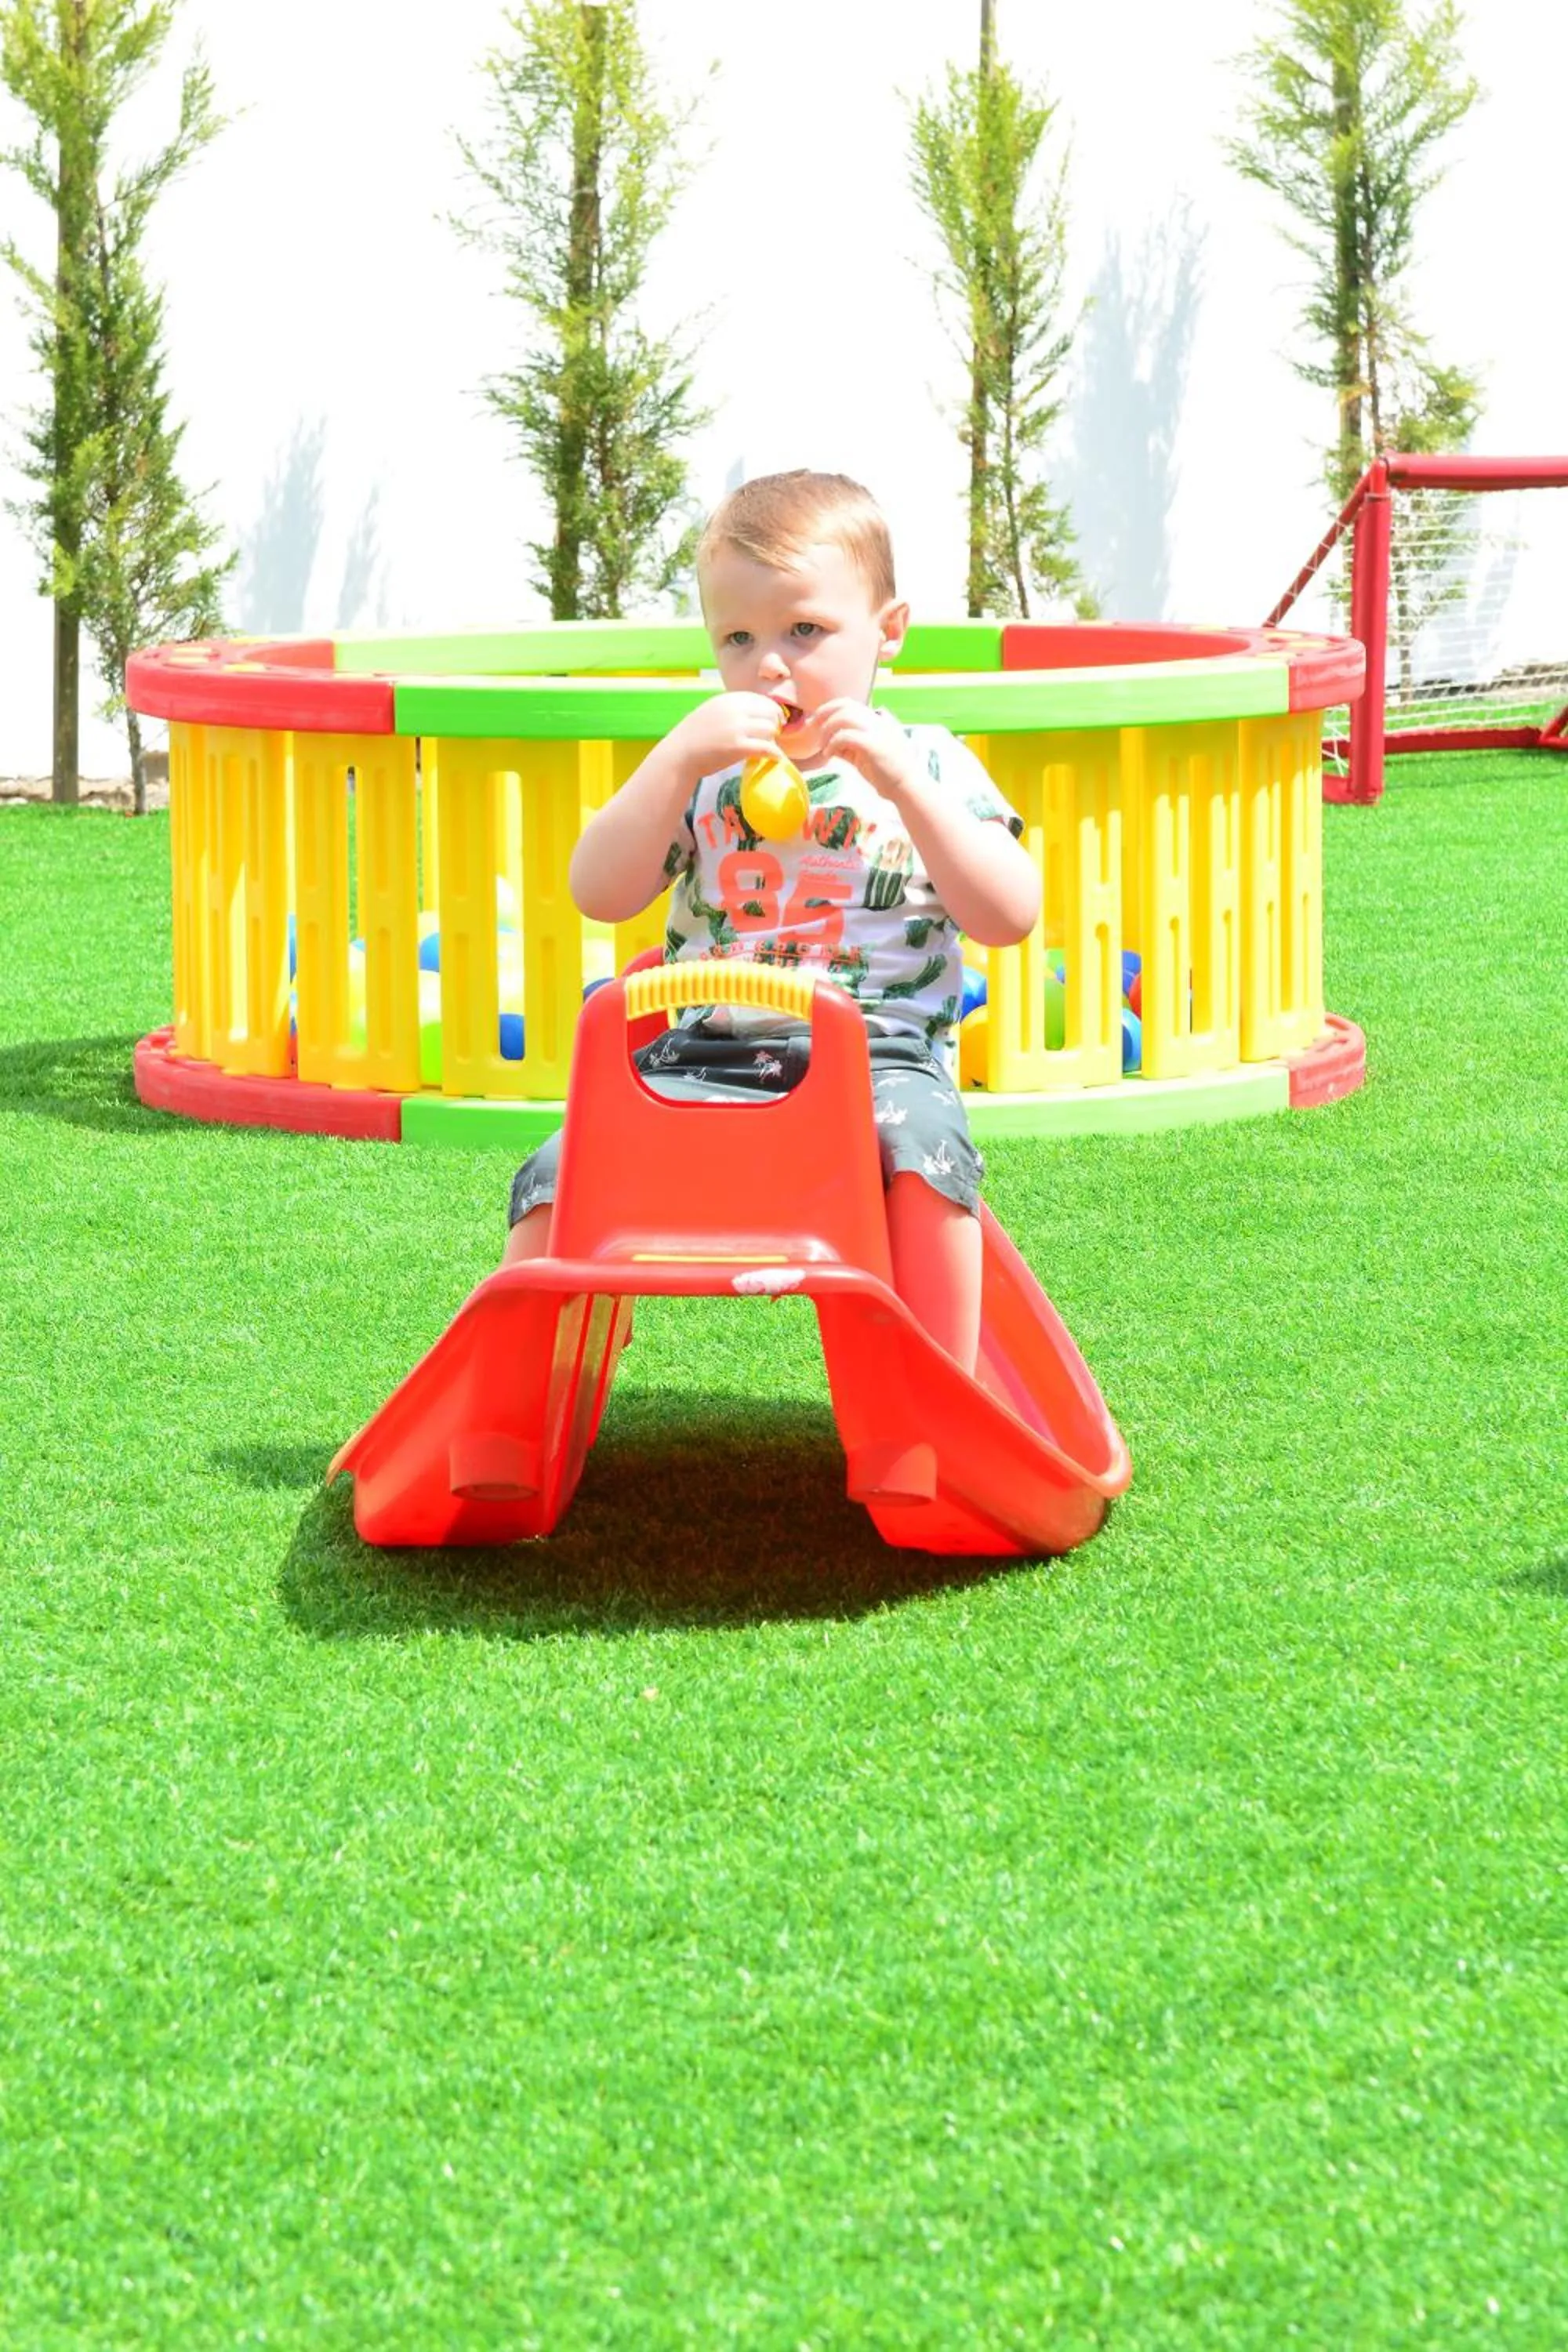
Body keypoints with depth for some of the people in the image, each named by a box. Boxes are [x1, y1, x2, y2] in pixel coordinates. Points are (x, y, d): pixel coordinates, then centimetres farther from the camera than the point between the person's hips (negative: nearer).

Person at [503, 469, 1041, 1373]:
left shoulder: (929, 765, 11)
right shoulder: (701, 773, 15)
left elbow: (1010, 916, -2)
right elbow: (600, 893, 1)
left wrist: (903, 783, -11)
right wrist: (681, 756, -10)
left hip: (878, 1055, -2)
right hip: (704, 1058, 2)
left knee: (917, 1138, -36)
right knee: (560, 1175, -20)